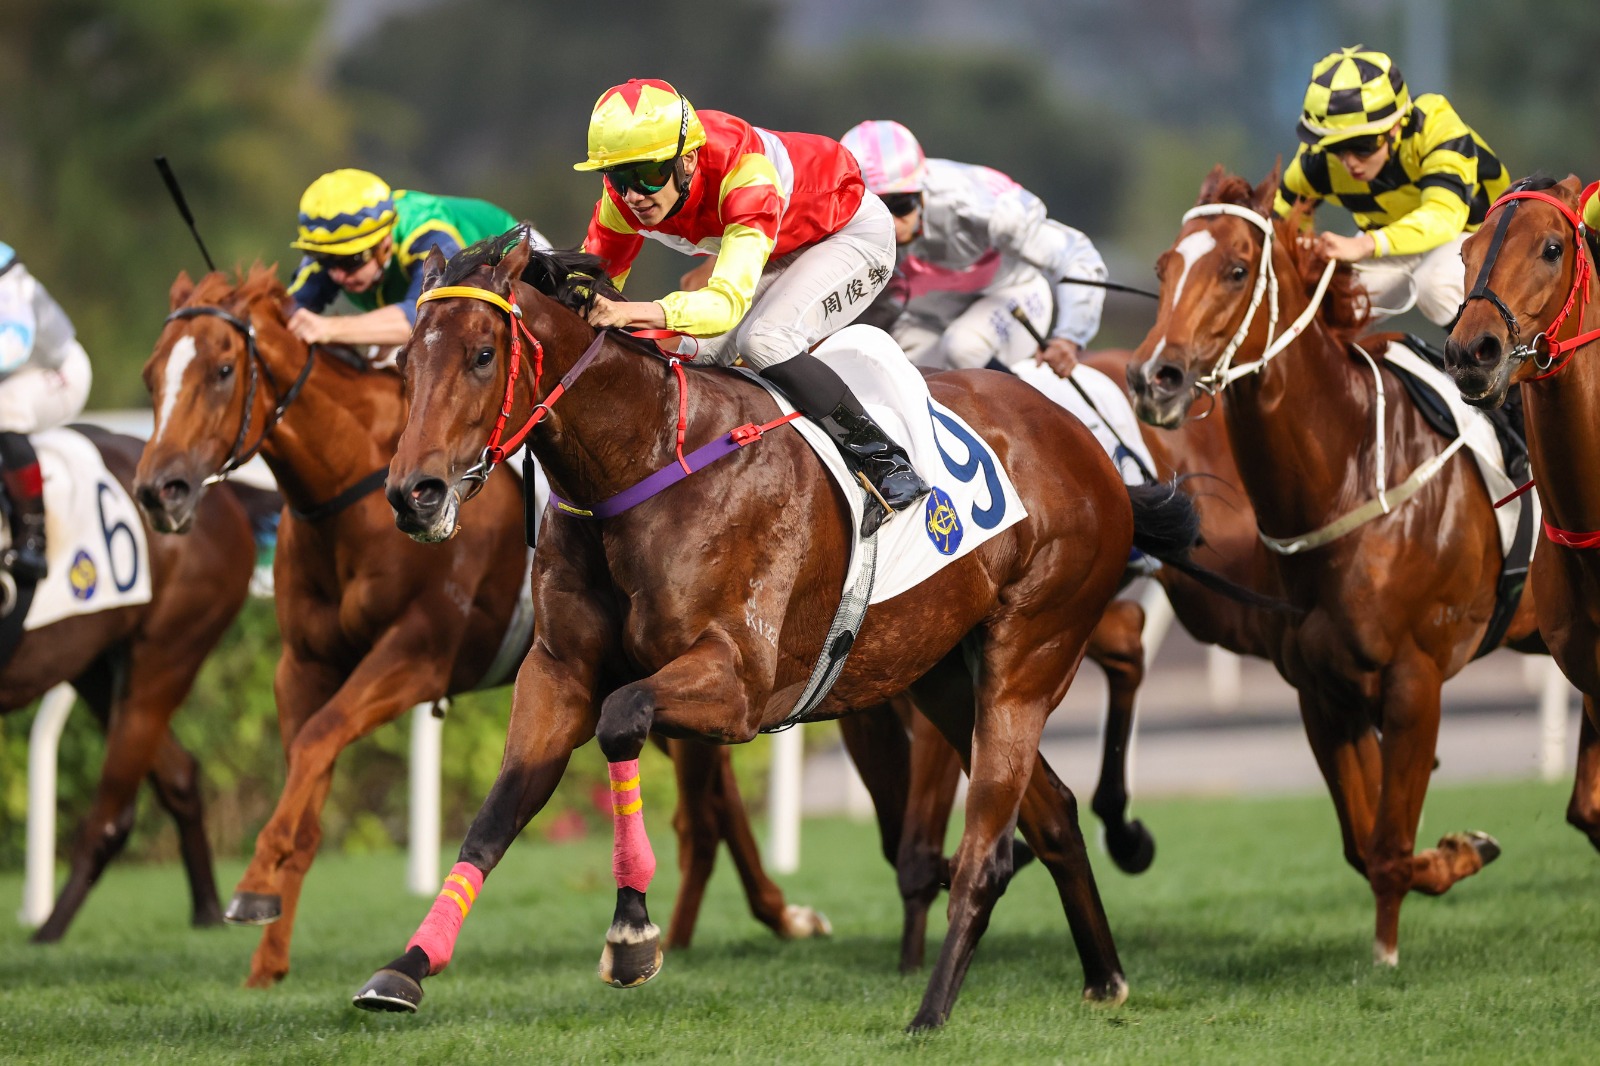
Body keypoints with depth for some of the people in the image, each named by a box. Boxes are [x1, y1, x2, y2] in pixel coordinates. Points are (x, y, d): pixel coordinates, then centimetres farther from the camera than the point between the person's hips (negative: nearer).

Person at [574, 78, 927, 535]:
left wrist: (633, 312, -69)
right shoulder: (626, 197, -23)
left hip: (853, 234, -8)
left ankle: (885, 464, -20)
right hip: (780, 253, 8)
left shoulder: (745, 175, -43)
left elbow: (728, 302, -53)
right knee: (693, 353, -9)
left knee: (763, 340, -30)